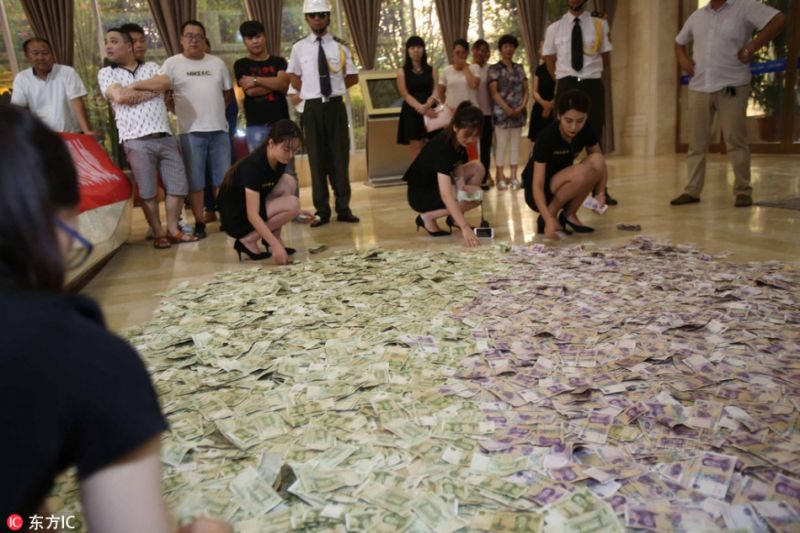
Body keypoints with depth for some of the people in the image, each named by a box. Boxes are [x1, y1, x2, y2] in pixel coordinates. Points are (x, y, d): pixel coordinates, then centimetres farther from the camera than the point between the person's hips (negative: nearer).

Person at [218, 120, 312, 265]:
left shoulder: (279, 161, -3)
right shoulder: (253, 166, -28)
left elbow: (279, 192, 12)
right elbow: (252, 214, -32)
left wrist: (298, 213, -6)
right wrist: (275, 245, -39)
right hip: (235, 218, -8)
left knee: (289, 182, -8)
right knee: (293, 204, -22)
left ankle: (271, 237, -3)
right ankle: (248, 241, -10)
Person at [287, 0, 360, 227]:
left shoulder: (340, 47, 3)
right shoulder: (299, 48, 3)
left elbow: (353, 77, 10)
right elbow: (293, 76, 14)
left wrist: (335, 88, 3)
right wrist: (309, 92, 6)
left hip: (335, 106, 0)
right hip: (312, 108, 0)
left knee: (340, 157, 3)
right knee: (317, 159, 4)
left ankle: (343, 208, 11)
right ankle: (322, 210, 10)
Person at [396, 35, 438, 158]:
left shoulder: (431, 70, 11)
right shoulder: (402, 71, 5)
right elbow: (405, 95, -5)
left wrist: (427, 105, -21)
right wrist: (421, 108, -22)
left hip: (430, 111, 2)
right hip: (412, 113, -2)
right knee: (417, 152, -2)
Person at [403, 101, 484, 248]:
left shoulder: (457, 139, -8)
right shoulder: (442, 147, -33)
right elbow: (446, 195, -40)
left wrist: (461, 184, -23)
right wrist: (465, 228, -45)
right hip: (420, 194, -9)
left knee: (478, 168, -1)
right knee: (475, 197, -21)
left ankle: (454, 218, 5)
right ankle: (427, 217, -7)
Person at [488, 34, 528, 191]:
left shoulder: (520, 68, 13)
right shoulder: (494, 69, 0)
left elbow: (526, 90, 11)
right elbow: (494, 92, -7)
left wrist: (522, 106, -7)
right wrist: (507, 109, -15)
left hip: (519, 112, 4)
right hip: (502, 112, -4)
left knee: (515, 145, 5)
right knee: (502, 145, -4)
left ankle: (513, 176, 9)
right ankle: (501, 177, -2)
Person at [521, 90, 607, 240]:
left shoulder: (587, 132, -10)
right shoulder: (547, 137, -26)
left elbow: (600, 165, -3)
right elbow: (537, 185, -30)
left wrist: (600, 193, -23)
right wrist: (549, 219, -43)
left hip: (563, 187, 6)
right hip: (540, 193, -5)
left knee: (597, 161, -21)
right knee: (582, 173, -32)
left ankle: (569, 215, -8)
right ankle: (548, 217, -12)